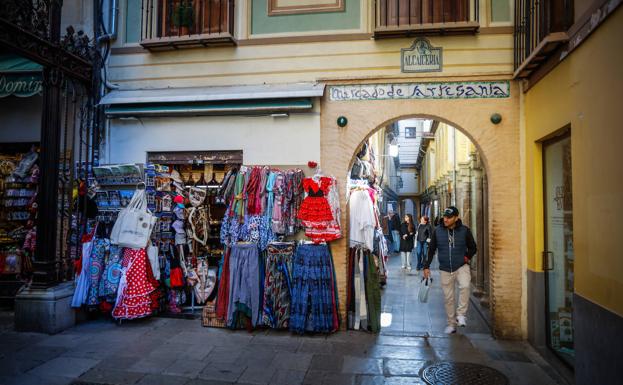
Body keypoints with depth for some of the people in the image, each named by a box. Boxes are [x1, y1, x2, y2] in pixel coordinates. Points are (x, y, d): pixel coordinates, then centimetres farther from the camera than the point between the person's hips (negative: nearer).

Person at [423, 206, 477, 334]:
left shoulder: (464, 230, -6)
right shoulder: (437, 231, -4)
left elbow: (473, 247, 9)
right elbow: (431, 249, 5)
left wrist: (467, 257, -6)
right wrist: (426, 266, 3)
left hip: (462, 266, -1)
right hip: (445, 269, 2)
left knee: (465, 286, -29)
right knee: (448, 297, 7)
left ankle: (461, 313, -12)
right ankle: (451, 324, 22)